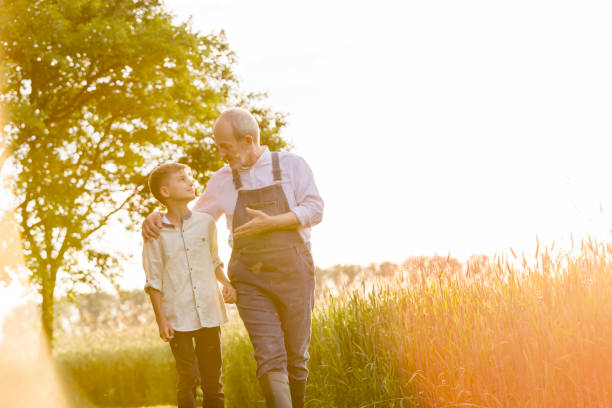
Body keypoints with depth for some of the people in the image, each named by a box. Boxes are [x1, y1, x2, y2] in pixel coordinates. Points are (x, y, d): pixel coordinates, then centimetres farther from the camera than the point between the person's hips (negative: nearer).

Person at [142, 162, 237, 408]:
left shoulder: (206, 223, 8)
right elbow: (153, 281, 0)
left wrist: (226, 284, 4)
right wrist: (161, 318, -6)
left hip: (209, 314, 3)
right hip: (177, 318, -3)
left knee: (213, 378, 6)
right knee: (188, 379, -5)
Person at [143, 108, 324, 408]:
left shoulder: (290, 165, 3)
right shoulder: (223, 181, 10)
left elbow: (315, 210, -3)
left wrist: (271, 223, -15)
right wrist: (158, 216, 1)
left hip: (294, 273, -1)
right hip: (250, 279, 1)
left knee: (296, 357, 5)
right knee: (270, 359, -13)